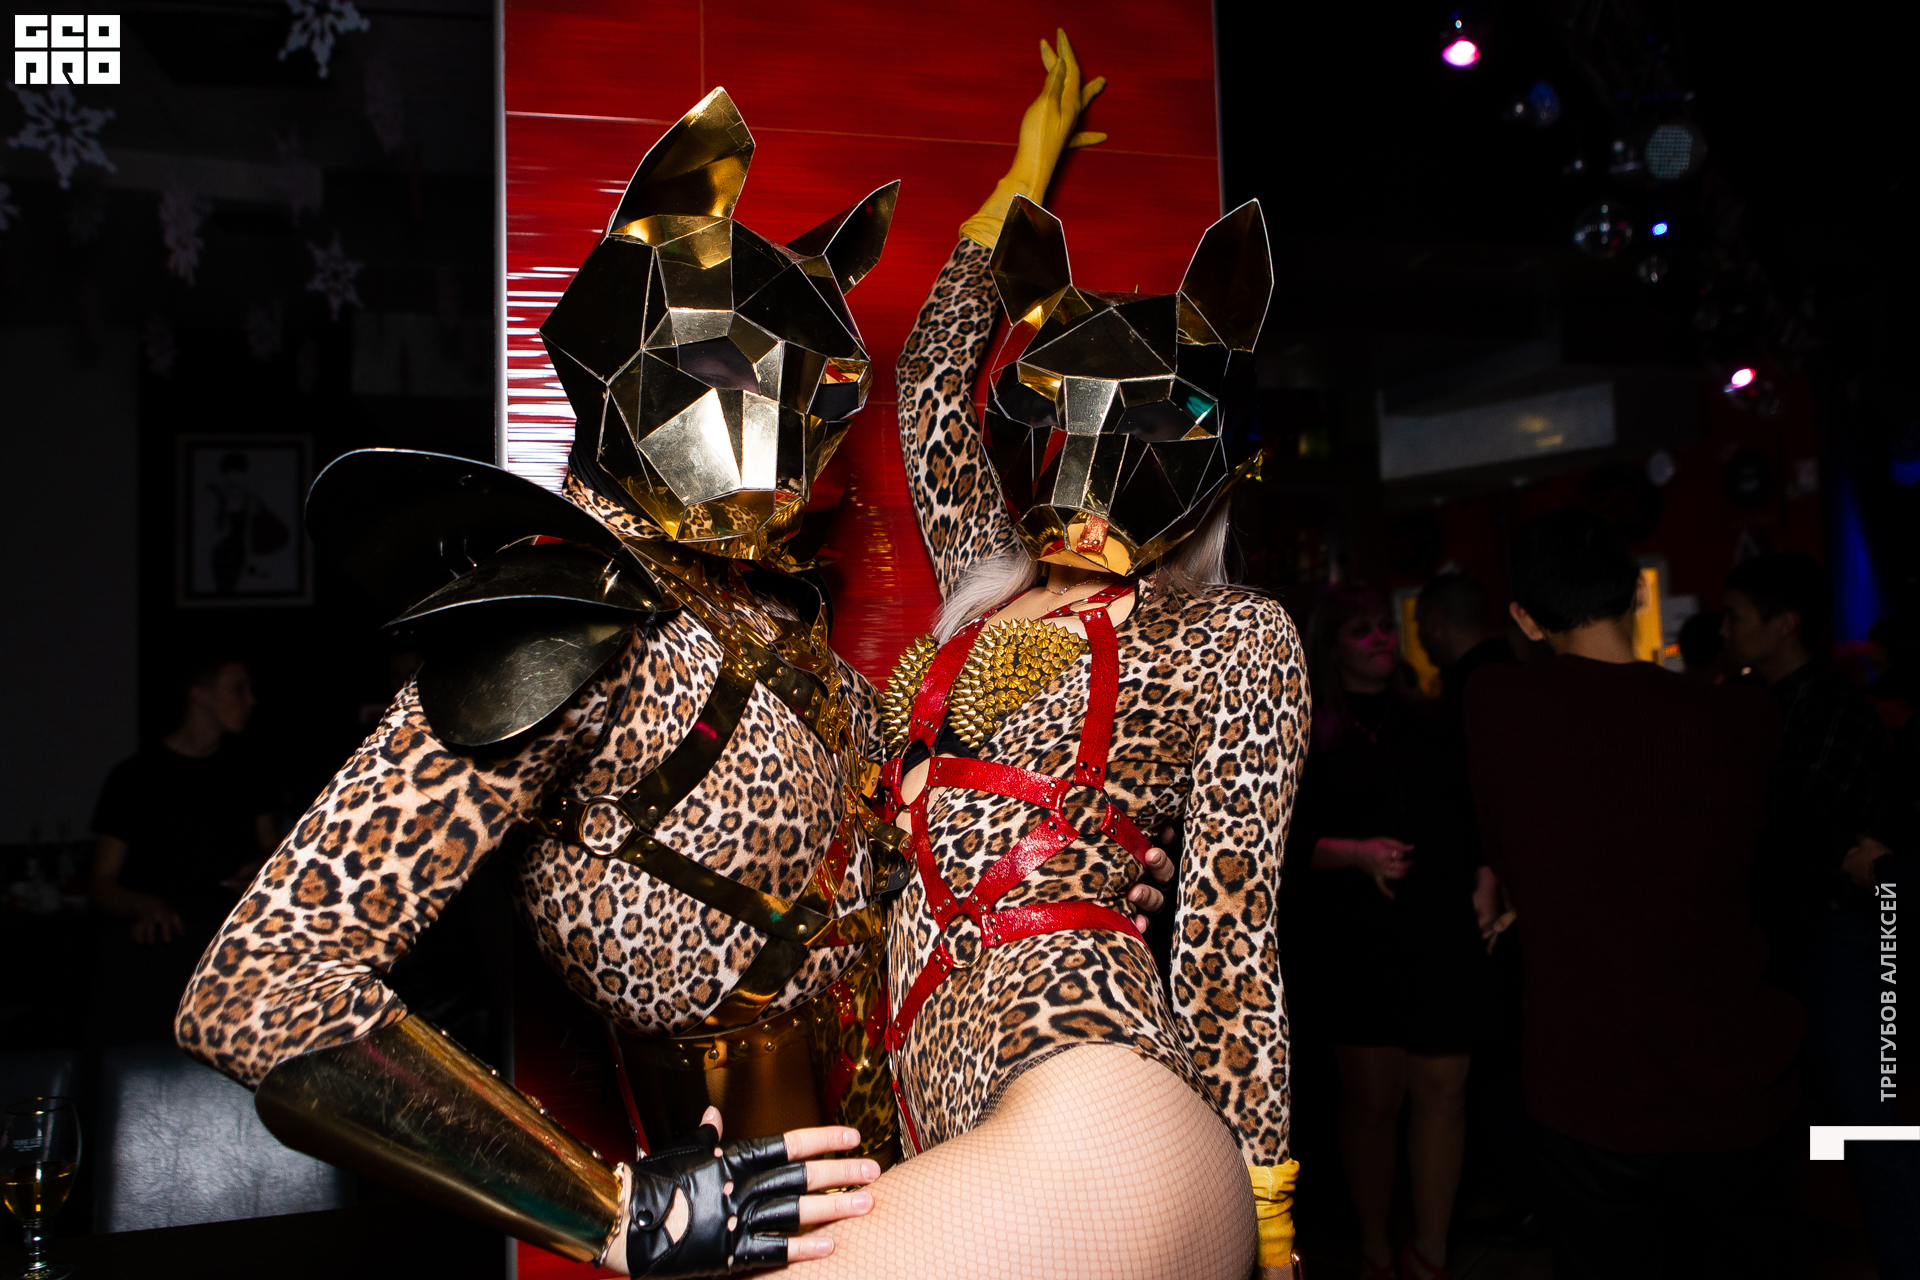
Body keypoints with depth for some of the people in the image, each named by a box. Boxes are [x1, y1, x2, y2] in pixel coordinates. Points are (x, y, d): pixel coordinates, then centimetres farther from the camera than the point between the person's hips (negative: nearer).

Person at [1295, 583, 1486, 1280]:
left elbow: (1474, 814, 17)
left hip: (1444, 935, 3)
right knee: (1371, 1097, 4)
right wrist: (1358, 853, -19)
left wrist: (1484, 876, 1)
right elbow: (1289, 836, -5)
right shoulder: (1307, 734, 1)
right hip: (1356, 941, -3)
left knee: (1441, 1089, 0)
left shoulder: (1430, 725, 12)